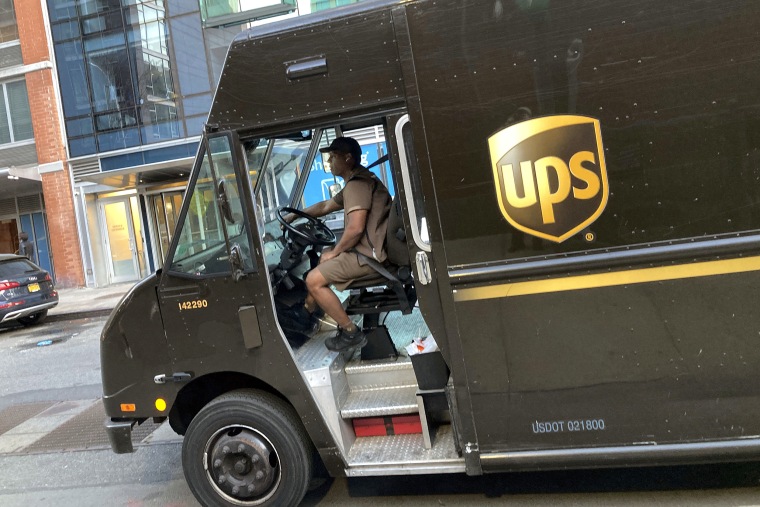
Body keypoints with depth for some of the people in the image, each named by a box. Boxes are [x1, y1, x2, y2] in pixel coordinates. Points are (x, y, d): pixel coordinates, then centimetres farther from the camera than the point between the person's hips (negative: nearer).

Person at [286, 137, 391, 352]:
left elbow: (355, 228, -27)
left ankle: (351, 333, -3)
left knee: (313, 280, -10)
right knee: (323, 259, 29)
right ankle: (307, 312, 33)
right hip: (369, 248, 11)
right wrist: (295, 215, 26)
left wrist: (335, 252, -12)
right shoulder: (359, 180, 16)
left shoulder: (357, 184, -18)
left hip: (369, 255, -11)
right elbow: (326, 206, 27)